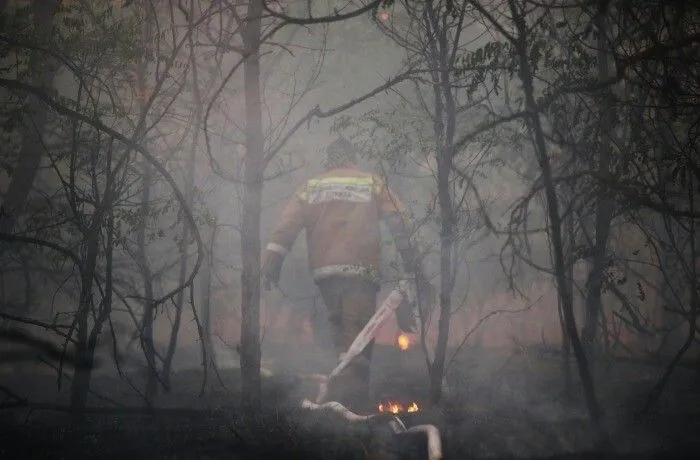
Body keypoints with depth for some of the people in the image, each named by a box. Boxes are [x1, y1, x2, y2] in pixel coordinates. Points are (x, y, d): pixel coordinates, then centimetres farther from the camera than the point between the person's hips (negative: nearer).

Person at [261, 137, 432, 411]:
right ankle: (346, 403, -18)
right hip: (360, 270, -3)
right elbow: (400, 226, 3)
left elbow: (286, 226, 4)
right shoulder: (373, 184, 12)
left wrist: (271, 263, 0)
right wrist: (414, 268, 2)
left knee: (341, 334, 16)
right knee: (358, 338, -5)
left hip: (322, 270, 3)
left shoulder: (311, 188, 18)